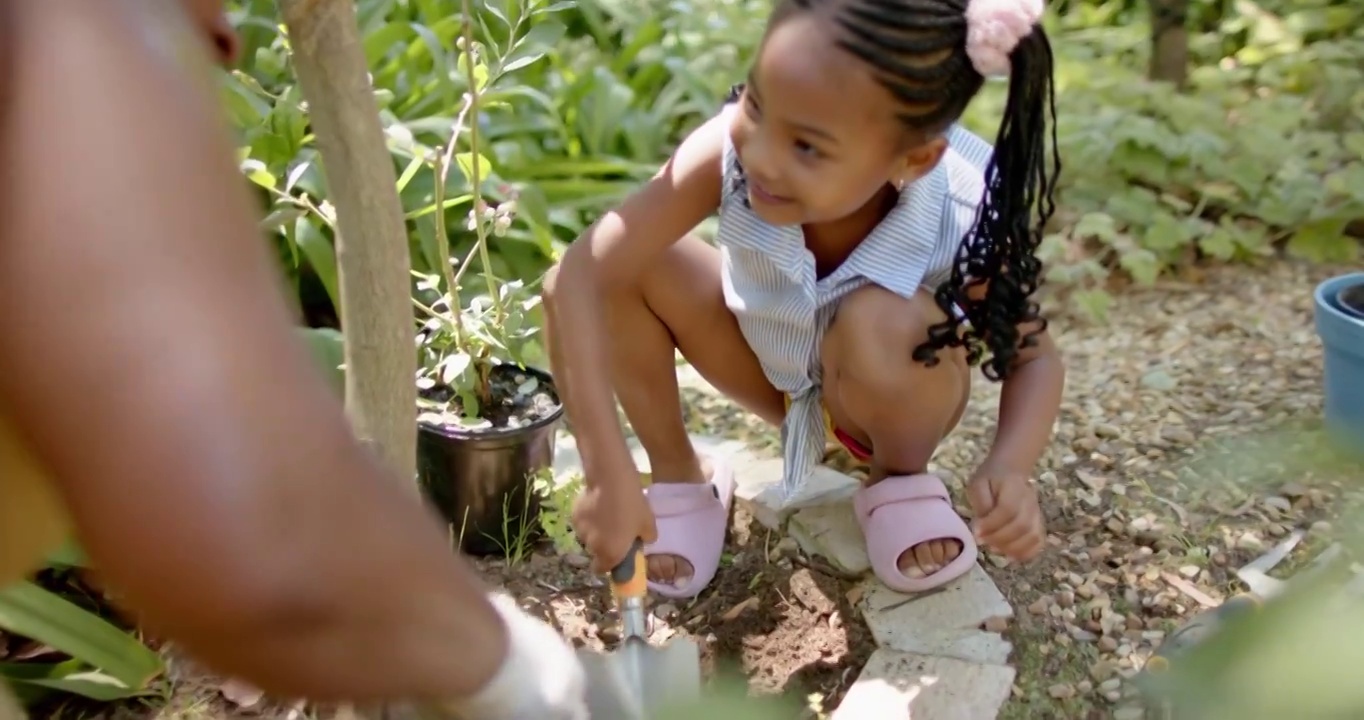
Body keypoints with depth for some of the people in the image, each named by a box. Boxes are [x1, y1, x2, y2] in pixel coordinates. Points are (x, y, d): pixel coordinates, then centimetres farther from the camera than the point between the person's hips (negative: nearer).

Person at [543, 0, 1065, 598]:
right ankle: (679, 477, 2)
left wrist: (1009, 470, -37)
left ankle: (901, 480, -2)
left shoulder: (965, 221, -34)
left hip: (898, 399, -1)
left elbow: (1034, 357, -17)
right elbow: (580, 275, -36)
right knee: (624, 271, -22)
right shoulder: (729, 150, -34)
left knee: (881, 322, -36)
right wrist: (607, 470, -41)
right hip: (772, 374, 2)